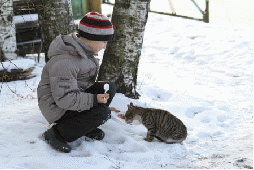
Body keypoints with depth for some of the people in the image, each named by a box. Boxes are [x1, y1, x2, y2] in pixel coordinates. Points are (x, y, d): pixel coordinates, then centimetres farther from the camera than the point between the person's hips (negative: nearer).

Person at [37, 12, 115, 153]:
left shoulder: (83, 51, 3)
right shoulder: (64, 62, -30)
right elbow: (64, 98, -31)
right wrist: (94, 99, -31)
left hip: (76, 95, 10)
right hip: (58, 108, -10)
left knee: (109, 88, -4)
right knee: (102, 113, -25)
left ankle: (87, 126, 8)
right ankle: (56, 134, -13)